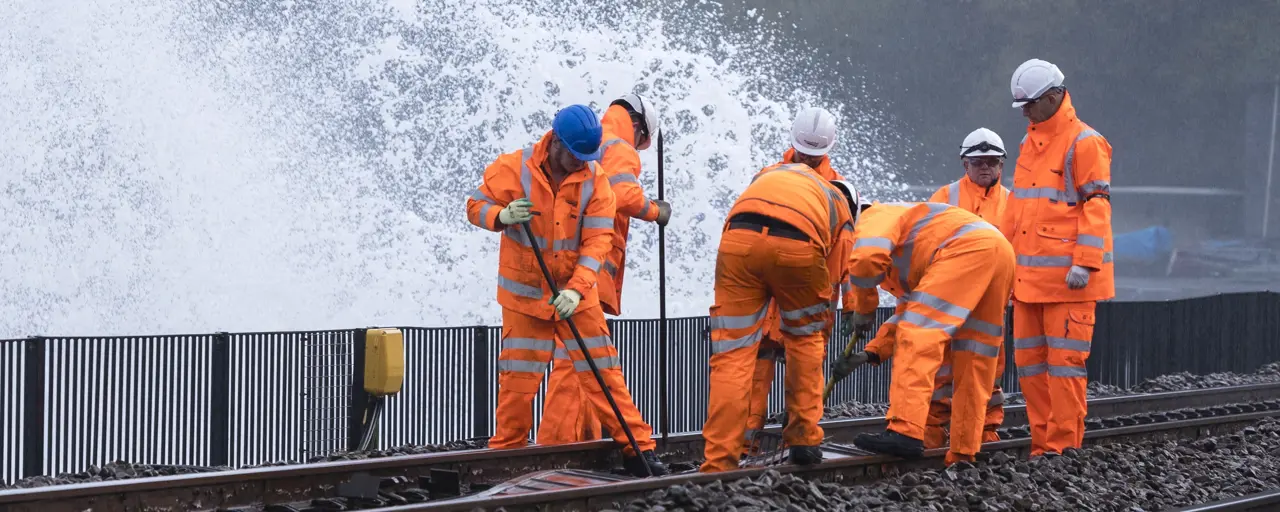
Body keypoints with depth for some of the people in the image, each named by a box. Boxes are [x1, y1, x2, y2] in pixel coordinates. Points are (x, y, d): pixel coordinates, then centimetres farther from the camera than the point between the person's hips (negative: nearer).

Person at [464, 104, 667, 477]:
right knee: (518, 376, 1)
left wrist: (576, 290, -24)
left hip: (576, 294, 1)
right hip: (525, 292, -1)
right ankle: (506, 451, 16)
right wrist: (501, 216, -27)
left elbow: (597, 240, -12)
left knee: (603, 370, 0)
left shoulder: (594, 180, -7)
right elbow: (476, 205, -3)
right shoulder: (514, 168, -10)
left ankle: (637, 448, 4)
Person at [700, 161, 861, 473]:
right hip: (796, 247, -1)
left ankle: (718, 464, 2)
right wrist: (819, 343, 42)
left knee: (732, 355, 7)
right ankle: (804, 440, 27)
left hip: (739, 237, 1)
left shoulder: (767, 174, 41)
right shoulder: (841, 215, 33)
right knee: (805, 338, 27)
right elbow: (829, 288, 31)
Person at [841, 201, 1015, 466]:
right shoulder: (900, 258, 36)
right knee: (973, 361, 11)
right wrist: (872, 352, 20)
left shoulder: (874, 217, 9)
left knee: (920, 339, -14)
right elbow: (909, 311, 31)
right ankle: (963, 454, 12)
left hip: (968, 248, -10)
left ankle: (906, 432, -25)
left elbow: (866, 258, -12)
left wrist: (863, 307, 5)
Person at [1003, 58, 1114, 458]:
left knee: (1065, 361, -6)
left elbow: (1096, 206, -13)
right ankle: (1043, 441, 14)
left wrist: (1085, 263, -19)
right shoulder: (1030, 143, 18)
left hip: (1067, 276, -9)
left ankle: (1064, 444, -3)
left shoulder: (1083, 143, -8)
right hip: (1028, 274, 9)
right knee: (1028, 359, 8)